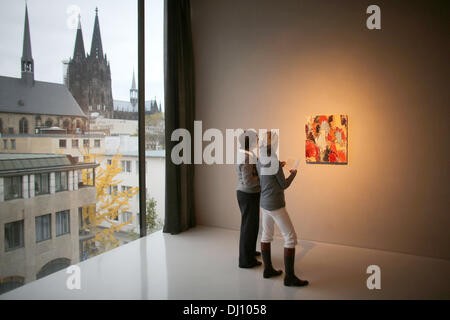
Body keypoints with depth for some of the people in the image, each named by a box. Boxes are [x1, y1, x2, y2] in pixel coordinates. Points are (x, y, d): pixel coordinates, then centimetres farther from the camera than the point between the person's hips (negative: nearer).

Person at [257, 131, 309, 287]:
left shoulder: (259, 162, 3)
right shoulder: (275, 162, -20)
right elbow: (284, 185, -11)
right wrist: (293, 174, 7)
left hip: (264, 203, 9)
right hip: (276, 205, -8)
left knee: (267, 235, 15)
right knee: (291, 237, -2)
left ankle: (268, 269, 24)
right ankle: (289, 277, 0)